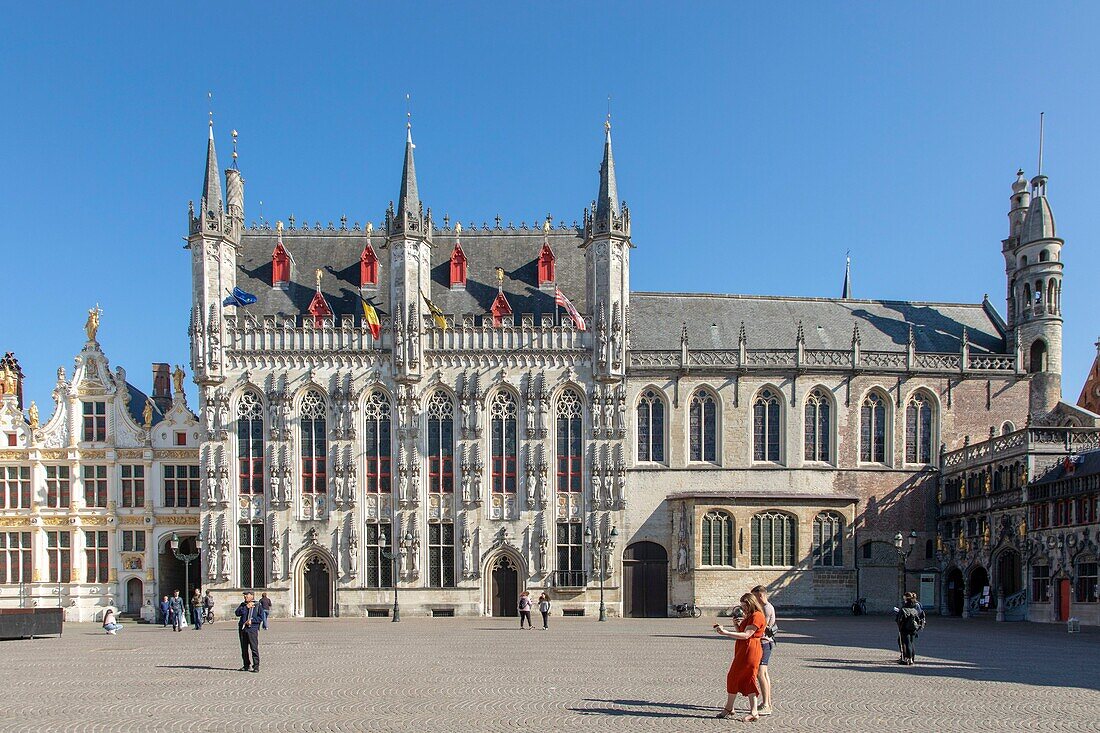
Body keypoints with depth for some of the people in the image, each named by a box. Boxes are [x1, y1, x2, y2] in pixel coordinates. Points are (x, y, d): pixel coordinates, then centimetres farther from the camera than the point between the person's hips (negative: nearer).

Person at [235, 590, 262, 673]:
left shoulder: (257, 605, 3)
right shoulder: (243, 605, 14)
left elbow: (261, 617, -1)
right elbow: (237, 613, -2)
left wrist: (251, 620, -11)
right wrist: (246, 607, -9)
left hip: (252, 629, -5)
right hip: (242, 628, 5)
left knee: (254, 648, -8)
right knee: (244, 648, 9)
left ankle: (256, 666, -4)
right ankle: (246, 665, 20)